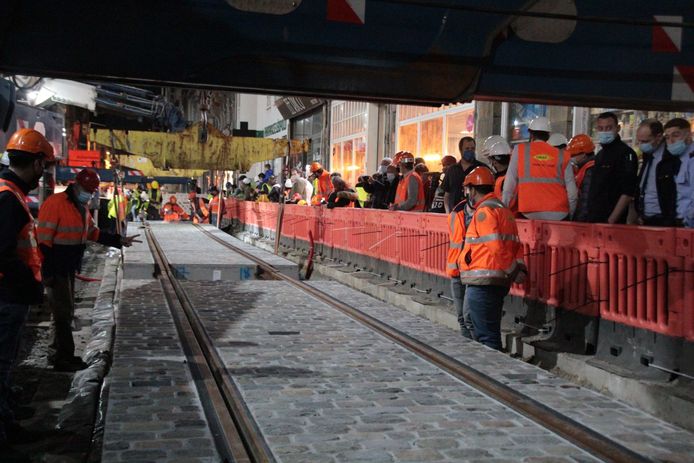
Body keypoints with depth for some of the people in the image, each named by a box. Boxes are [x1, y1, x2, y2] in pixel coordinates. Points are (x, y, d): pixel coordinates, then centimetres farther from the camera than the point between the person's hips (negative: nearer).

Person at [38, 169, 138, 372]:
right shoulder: (55, 203, -17)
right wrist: (48, 272, -21)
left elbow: (94, 233, 21)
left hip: (69, 269, 9)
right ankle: (64, 359, 3)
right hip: (56, 270, -9)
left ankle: (63, 353, 26)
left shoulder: (81, 208, 12)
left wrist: (119, 240, 12)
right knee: (63, 312, -5)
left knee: (67, 311, 15)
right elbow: (44, 240, -20)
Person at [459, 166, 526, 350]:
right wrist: (520, 269, 4)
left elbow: (497, 247, -21)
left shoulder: (484, 211, -13)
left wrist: (513, 272, -10)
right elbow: (517, 245, 13)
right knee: (490, 332, 19)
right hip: (499, 282, 10)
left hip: (483, 283, -10)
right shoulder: (503, 209, 17)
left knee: (486, 336, -5)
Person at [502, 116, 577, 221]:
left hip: (530, 215, -2)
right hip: (558, 216, 2)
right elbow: (572, 193, 7)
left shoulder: (519, 150, 7)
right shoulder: (562, 155, 11)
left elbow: (509, 186, 3)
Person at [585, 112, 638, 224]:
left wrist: (611, 221, -19)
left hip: (613, 222, -7)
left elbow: (627, 193, -16)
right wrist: (590, 217, 10)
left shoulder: (625, 153, -9)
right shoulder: (599, 155, 16)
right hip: (594, 220, 7)